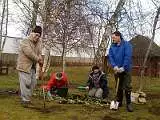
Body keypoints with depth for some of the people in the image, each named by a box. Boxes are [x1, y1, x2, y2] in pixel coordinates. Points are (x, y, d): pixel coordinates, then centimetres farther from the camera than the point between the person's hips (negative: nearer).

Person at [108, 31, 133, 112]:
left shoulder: (127, 44, -9)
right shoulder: (112, 47, 4)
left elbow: (128, 57, -16)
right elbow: (110, 57, -2)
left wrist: (123, 67, -21)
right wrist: (114, 66, -17)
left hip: (126, 69, -4)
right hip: (117, 70, 4)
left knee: (127, 87, -4)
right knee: (118, 87, 12)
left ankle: (128, 103, 5)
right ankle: (119, 102, 23)